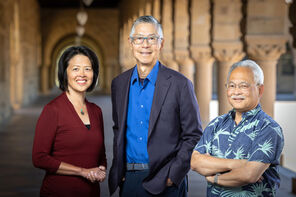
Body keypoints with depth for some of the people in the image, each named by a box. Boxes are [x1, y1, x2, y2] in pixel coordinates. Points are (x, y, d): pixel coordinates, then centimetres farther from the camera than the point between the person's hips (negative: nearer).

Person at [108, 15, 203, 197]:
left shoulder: (180, 84, -6)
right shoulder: (119, 84, 8)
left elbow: (193, 136, -5)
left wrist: (173, 175, -12)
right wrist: (118, 170, 7)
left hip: (165, 182, -3)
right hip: (128, 180, 4)